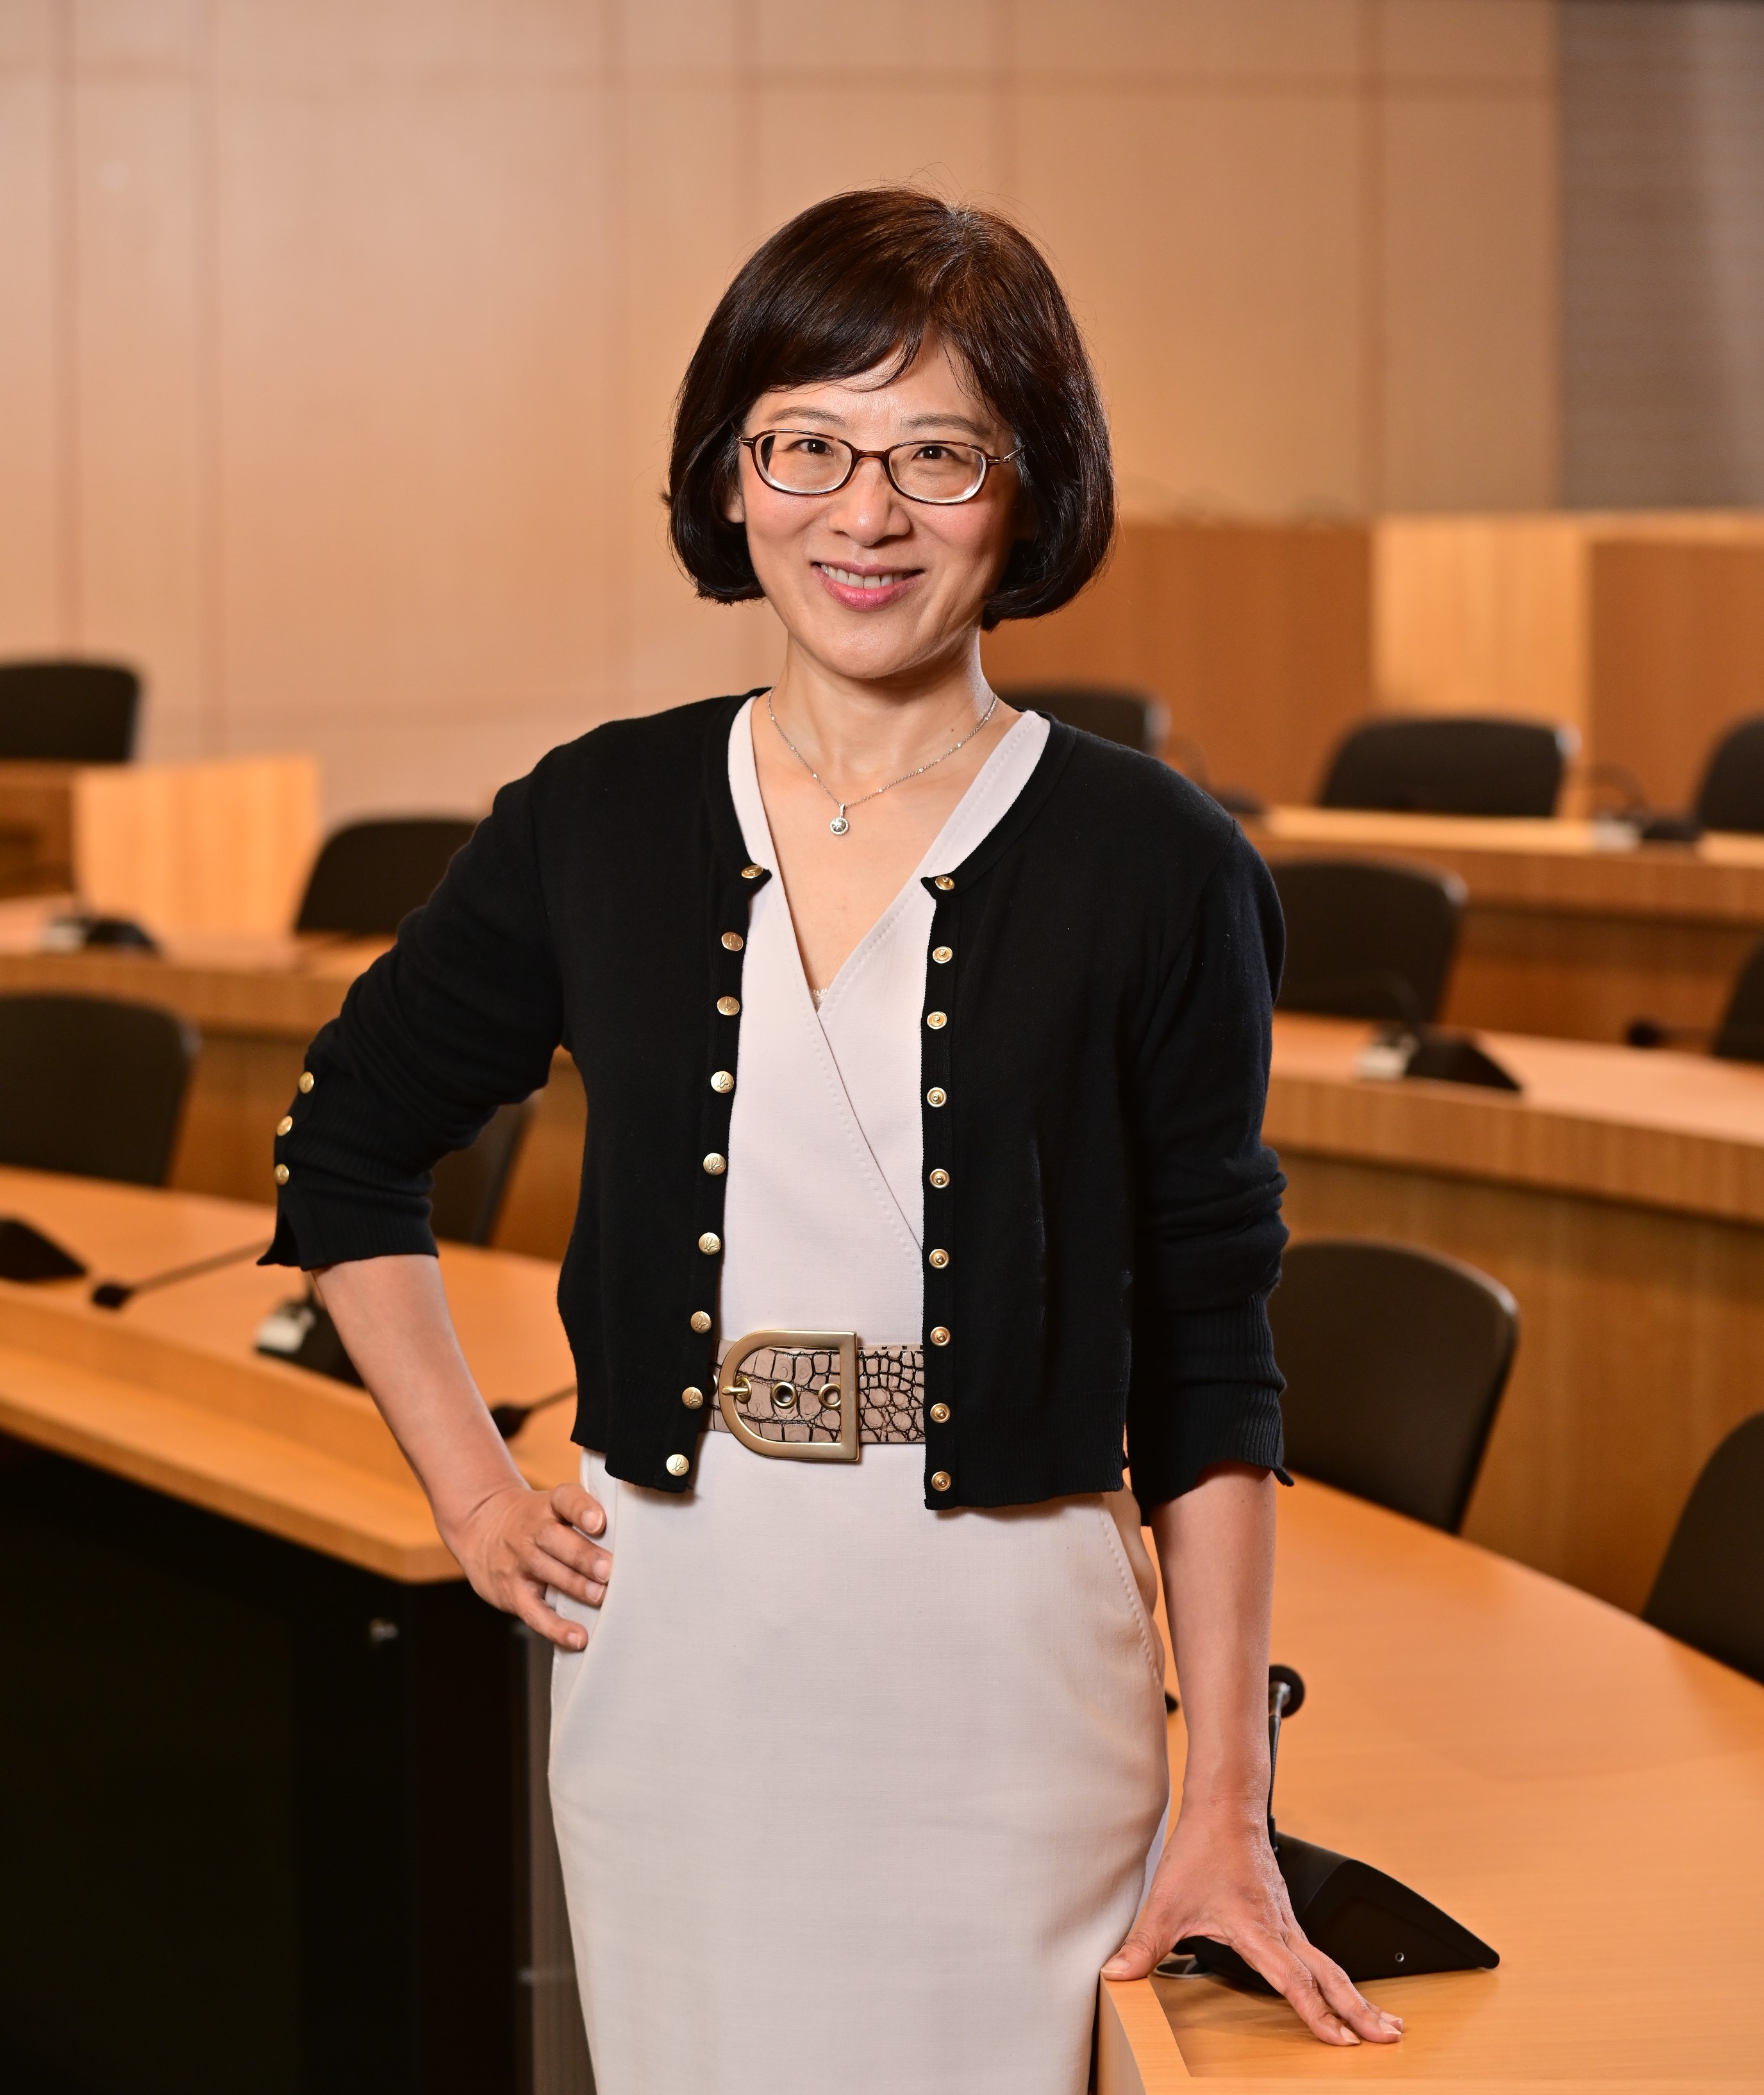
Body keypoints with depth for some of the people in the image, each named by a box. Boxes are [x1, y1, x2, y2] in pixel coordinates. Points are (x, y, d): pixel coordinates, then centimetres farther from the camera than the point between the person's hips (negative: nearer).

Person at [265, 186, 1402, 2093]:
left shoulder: (1154, 867, -4)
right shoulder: (595, 826, 2)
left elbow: (1207, 1374, -1)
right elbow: (343, 1154, 18)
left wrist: (1226, 1813, -3)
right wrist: (471, 1493, 9)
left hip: (1010, 1655, -2)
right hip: (669, 1646, 2)